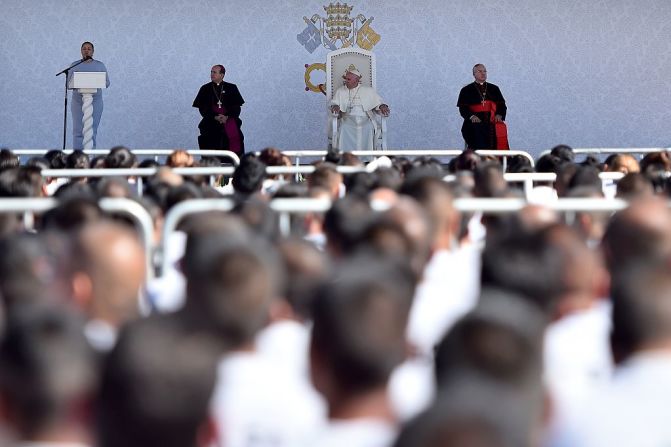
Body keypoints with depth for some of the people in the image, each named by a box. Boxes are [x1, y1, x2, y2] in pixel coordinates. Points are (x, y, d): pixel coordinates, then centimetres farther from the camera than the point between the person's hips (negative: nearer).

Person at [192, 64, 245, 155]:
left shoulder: (231, 88, 11)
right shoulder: (205, 89, 12)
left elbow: (237, 106, 6)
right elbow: (202, 108, 5)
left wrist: (227, 117, -11)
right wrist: (215, 117, -10)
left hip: (229, 120, 0)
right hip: (211, 123, 0)